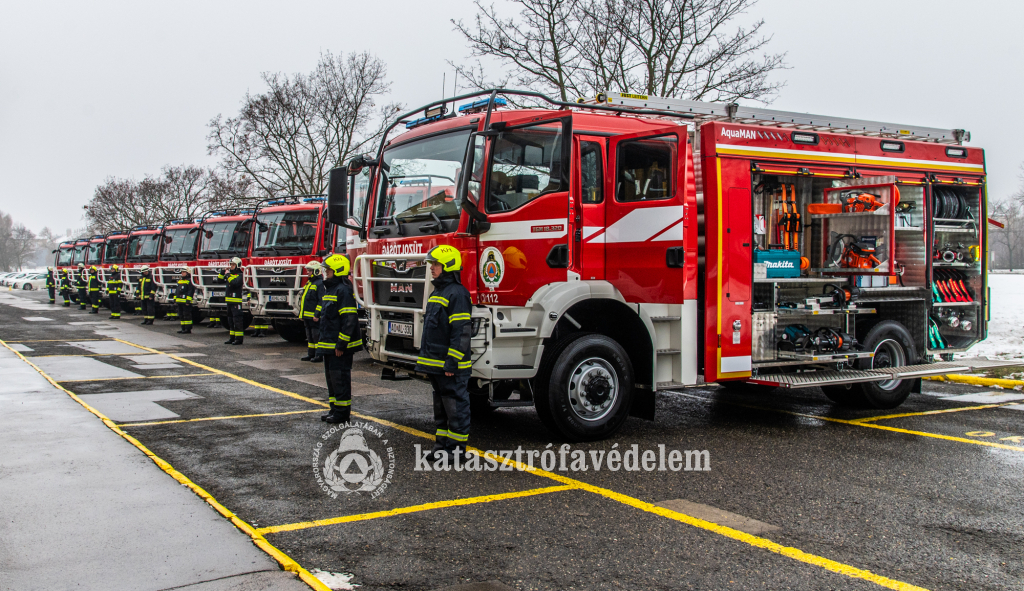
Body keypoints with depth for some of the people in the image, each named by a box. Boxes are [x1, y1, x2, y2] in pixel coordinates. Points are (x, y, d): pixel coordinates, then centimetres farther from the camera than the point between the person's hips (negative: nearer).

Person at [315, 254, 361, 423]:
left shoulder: (343, 291, -16)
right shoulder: (330, 289, 16)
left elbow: (349, 320, -22)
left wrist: (341, 344, -23)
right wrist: (322, 341, 22)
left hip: (340, 347, -10)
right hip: (328, 346, 10)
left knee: (340, 378, -4)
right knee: (331, 377, 16)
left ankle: (342, 412, 3)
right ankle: (334, 409, 25)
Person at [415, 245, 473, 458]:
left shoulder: (457, 293, -15)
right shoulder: (437, 293, 16)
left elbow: (461, 332, -20)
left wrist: (452, 362, -22)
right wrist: (427, 362, 21)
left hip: (451, 367, -10)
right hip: (436, 364, 10)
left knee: (455, 405, -3)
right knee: (440, 406, 16)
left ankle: (457, 447, 3)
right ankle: (442, 443, 25)